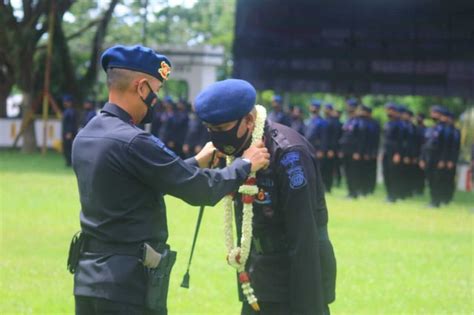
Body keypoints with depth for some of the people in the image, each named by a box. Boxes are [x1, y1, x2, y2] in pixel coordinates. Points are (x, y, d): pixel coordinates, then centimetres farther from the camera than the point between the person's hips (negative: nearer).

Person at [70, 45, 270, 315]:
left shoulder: (85, 137, 9)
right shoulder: (133, 142, -19)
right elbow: (200, 190, -13)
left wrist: (196, 162, 26)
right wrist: (245, 165, 2)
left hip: (88, 279, 9)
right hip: (128, 286, -9)